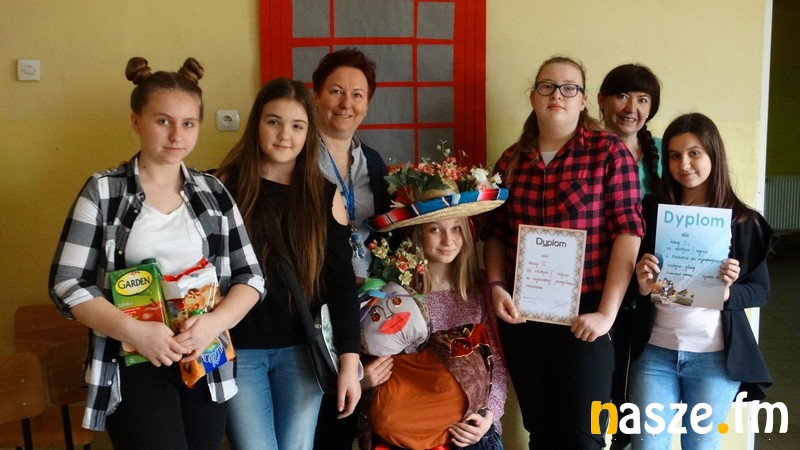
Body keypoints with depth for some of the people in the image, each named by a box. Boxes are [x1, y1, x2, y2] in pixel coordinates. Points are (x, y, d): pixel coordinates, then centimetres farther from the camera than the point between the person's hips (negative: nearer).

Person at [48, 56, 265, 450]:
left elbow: (251, 276, 4)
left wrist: (214, 321, -14)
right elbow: (67, 283, -6)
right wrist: (133, 330, -20)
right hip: (133, 364, -3)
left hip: (207, 360, 3)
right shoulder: (103, 192, -3)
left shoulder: (214, 193, 6)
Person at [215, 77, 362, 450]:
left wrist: (349, 361, -8)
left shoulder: (325, 196, 0)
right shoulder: (225, 186, -4)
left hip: (302, 349, 2)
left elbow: (342, 284, -2)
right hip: (238, 348, -1)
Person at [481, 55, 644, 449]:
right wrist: (496, 287, -2)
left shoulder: (609, 152, -5)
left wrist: (607, 312, -14)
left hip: (583, 318, -4)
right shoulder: (512, 160, 8)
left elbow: (627, 232, -10)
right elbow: (495, 233, 14)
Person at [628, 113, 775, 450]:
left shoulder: (742, 221, -1)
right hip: (654, 352, 1)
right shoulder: (652, 213, 3)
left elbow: (761, 290, 2)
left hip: (715, 357, -1)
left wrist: (728, 293, -17)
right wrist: (643, 287, -13)